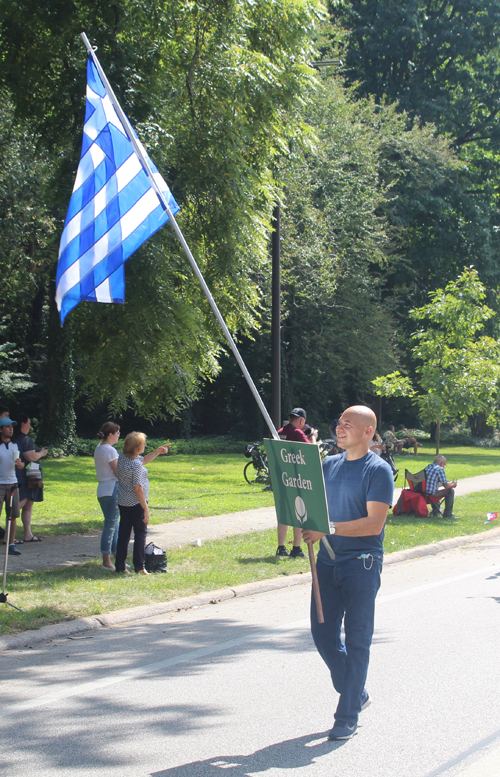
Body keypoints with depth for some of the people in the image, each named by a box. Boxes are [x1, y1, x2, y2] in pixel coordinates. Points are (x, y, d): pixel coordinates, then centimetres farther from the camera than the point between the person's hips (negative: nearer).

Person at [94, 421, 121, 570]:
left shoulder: (98, 448, 13)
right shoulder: (110, 450, -15)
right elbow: (118, 473, -15)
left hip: (102, 490, 10)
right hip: (112, 490, -10)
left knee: (114, 525, 17)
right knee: (111, 526, -5)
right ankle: (106, 561, -3)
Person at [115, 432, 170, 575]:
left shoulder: (122, 456, 3)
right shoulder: (136, 466, -23)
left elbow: (144, 460, 20)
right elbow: (138, 489, -23)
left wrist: (157, 452, 14)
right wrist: (146, 509, -18)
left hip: (123, 503, 8)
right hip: (136, 504, -8)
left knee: (123, 534, 11)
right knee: (140, 534, 4)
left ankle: (120, 566, 13)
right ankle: (139, 567, 5)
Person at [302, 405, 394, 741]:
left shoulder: (378, 470, -9)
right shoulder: (328, 465, 11)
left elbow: (374, 524, -17)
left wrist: (328, 529, -22)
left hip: (362, 564, -6)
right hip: (328, 561, 6)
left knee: (356, 640, 0)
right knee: (323, 633, 8)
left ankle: (348, 716, 7)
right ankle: (356, 693, 29)